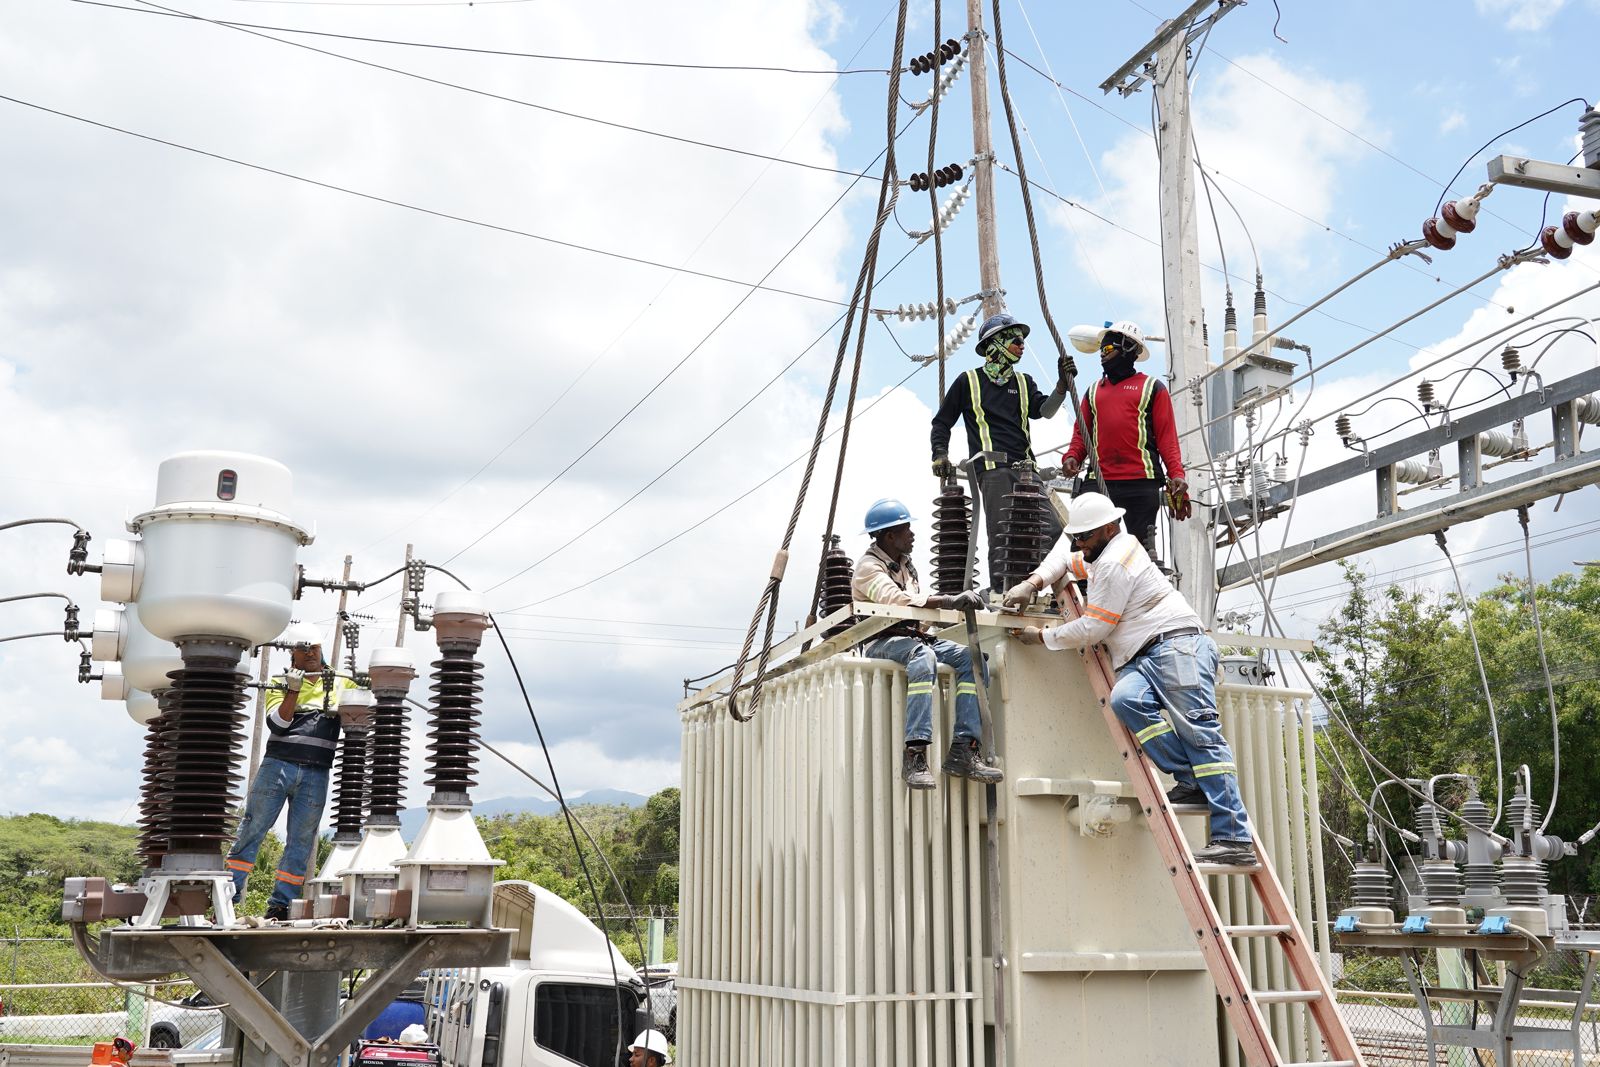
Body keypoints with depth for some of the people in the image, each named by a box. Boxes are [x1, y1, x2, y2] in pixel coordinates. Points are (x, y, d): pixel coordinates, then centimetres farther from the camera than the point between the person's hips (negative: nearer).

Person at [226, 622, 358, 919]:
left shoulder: (341, 684, 13)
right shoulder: (280, 683, 9)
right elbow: (277, 724, -4)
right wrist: (293, 691, -18)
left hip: (316, 775, 1)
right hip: (278, 765, -1)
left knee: (301, 842, 2)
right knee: (251, 831, -2)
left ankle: (280, 906, 8)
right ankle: (228, 898, 2)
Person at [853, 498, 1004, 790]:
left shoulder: (905, 563, 23)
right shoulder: (869, 567, -6)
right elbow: (897, 600, -26)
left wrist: (958, 602, 1)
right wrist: (949, 601, -34)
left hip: (913, 636, 8)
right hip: (881, 642, -8)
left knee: (970, 657, -14)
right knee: (924, 655, -38)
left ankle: (963, 750, -24)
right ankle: (914, 754, -45)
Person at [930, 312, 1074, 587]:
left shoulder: (1023, 382, 23)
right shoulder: (969, 381, 12)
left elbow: (1044, 410, 5)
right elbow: (942, 422, 17)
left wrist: (1062, 384, -10)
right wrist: (940, 454, 3)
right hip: (992, 469, -5)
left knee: (1052, 530, -8)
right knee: (1002, 536, -13)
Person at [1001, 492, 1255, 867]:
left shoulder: (1114, 563, -8)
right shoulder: (1109, 551, 23)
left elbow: (1093, 629, -7)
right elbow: (1064, 558, 36)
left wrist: (1042, 637, 5)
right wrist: (1034, 583, 16)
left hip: (1177, 644, -10)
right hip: (1145, 660, 10)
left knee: (1200, 733, -18)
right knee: (1125, 699, -21)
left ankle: (1235, 839, -25)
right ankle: (1192, 782, -24)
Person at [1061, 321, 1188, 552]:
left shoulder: (1153, 388, 10)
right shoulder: (1094, 391, 22)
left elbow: (1167, 436, 3)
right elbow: (1081, 432, 16)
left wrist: (1176, 474, -11)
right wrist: (1072, 456, -6)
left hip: (1143, 482, -3)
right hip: (1100, 482, 3)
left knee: (1142, 547, -1)